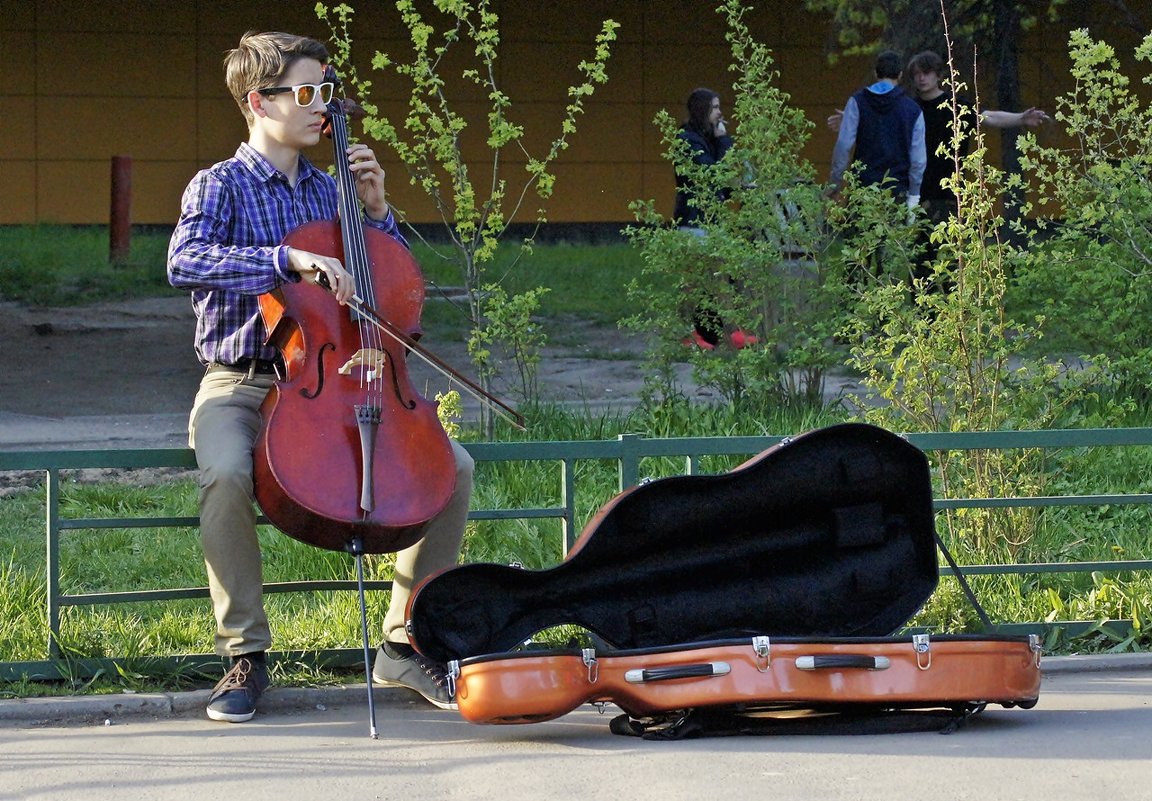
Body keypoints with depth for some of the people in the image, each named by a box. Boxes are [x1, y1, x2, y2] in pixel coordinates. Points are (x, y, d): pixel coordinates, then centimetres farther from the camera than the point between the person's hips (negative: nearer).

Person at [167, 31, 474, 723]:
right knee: (227, 474, -38)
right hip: (240, 387, -5)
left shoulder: (325, 191, 13)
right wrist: (289, 259, -35)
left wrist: (376, 210, 2)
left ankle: (405, 643, -3)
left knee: (453, 465, -14)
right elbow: (186, 262, -25)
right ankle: (246, 654, -21)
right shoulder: (221, 186, -3)